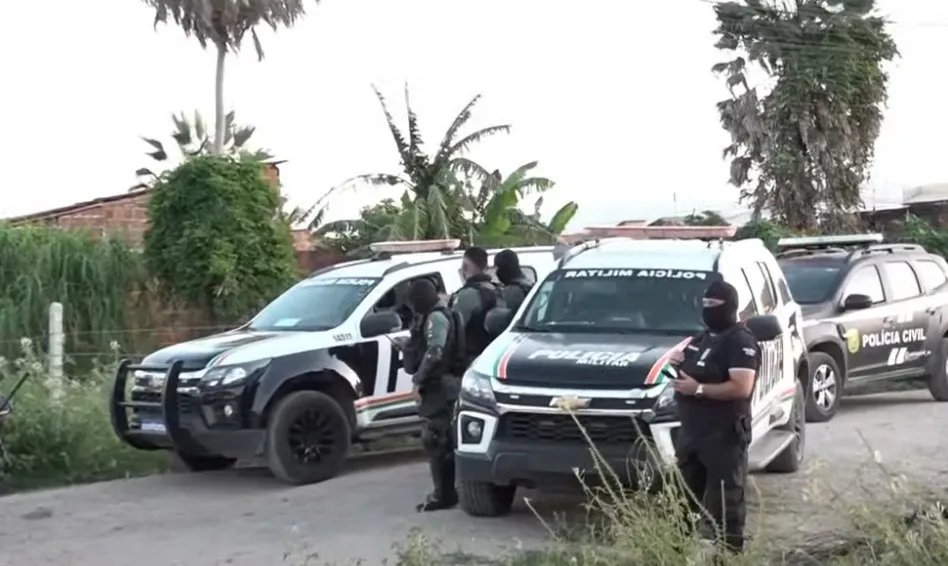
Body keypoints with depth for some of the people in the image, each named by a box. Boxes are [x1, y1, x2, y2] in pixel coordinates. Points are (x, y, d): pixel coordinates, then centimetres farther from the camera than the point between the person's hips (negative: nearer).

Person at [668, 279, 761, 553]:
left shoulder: (740, 341, -13)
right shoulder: (703, 337, 16)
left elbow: (741, 387, -24)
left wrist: (698, 389, -24)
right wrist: (681, 363, 8)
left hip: (724, 435, -10)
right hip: (691, 432, 10)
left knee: (725, 501, -6)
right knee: (686, 497, 17)